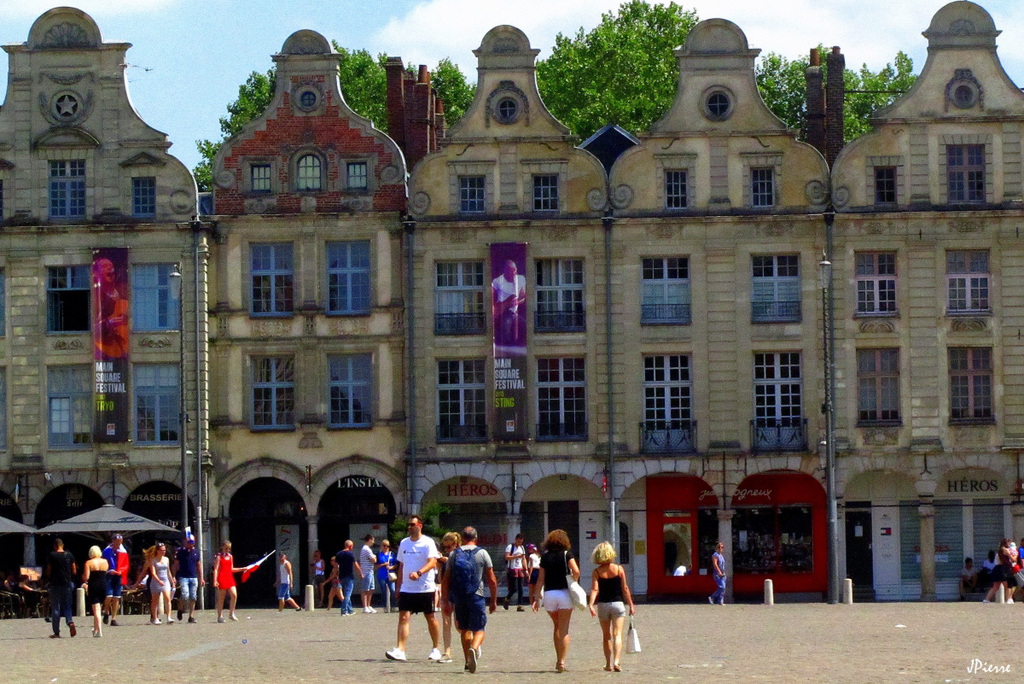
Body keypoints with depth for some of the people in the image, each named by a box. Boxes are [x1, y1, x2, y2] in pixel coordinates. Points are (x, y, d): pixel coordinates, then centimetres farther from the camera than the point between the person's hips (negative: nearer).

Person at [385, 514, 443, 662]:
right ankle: (399, 650, -16)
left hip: (425, 588, -4)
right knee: (403, 617, -8)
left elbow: (432, 562, -19)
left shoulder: (428, 542, -6)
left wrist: (419, 573, -35)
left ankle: (436, 650, 20)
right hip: (406, 588, 4)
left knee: (431, 618, 7)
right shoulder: (404, 543, 12)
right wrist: (399, 586, 17)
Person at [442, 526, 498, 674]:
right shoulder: (482, 554, 1)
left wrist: (445, 600, 11)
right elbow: (492, 580, -1)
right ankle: (474, 648, -32)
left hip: (458, 597, 2)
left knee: (464, 629, 17)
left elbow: (445, 580, 5)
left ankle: (468, 661, 20)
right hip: (477, 596, -2)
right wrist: (494, 601, 7)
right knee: (479, 629, -1)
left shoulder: (454, 554, 6)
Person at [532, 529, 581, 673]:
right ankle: (562, 662, -6)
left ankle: (558, 659, 17)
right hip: (564, 593, -3)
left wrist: (537, 598, 10)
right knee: (564, 630, 1)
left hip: (549, 594, 3)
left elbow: (541, 579, 6)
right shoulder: (567, 554, -1)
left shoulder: (545, 557, 7)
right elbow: (576, 571, -15)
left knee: (557, 627, 19)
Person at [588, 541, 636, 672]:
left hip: (603, 605, 1)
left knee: (606, 636, 15)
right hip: (618, 603, -1)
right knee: (617, 634, -5)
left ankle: (608, 664, 21)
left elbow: (594, 589, -14)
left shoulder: (596, 572, -3)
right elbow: (625, 589, -2)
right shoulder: (619, 569, -4)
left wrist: (591, 605, -21)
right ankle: (616, 661, -24)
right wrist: (631, 605, 4)